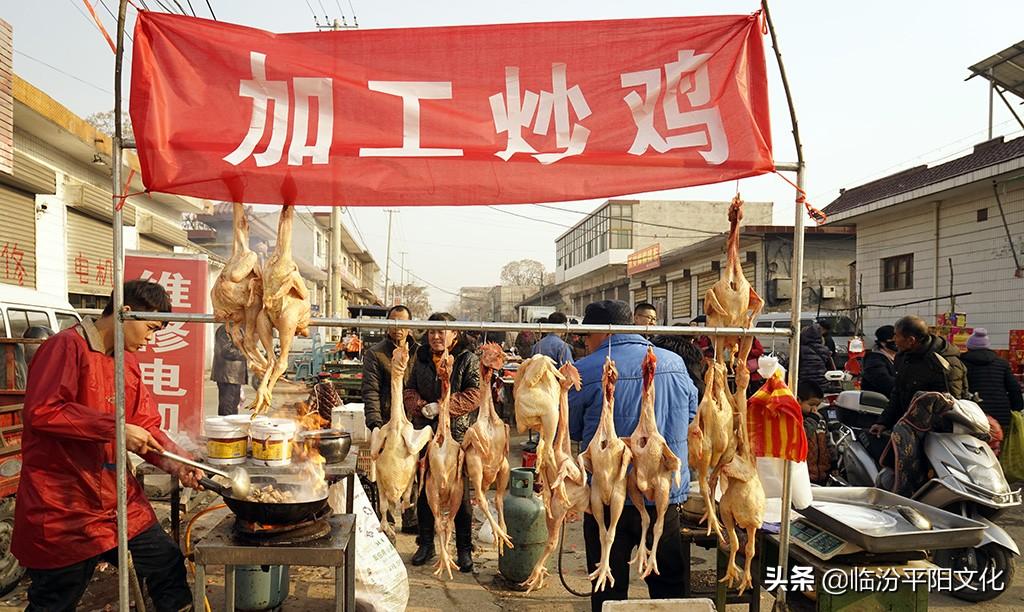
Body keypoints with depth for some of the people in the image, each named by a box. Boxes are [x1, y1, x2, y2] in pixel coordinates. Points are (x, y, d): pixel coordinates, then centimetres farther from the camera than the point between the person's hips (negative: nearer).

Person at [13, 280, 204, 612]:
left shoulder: (128, 361, 11)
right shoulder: (67, 346, -13)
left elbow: (146, 426, 11)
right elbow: (41, 411, -24)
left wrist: (175, 461, -5)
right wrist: (115, 429, -24)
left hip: (120, 504, 7)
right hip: (64, 513, -7)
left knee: (170, 568, 9)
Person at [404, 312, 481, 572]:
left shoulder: (468, 360, -4)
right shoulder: (421, 358, 10)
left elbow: (475, 394, -14)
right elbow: (409, 390, 10)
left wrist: (441, 407, -20)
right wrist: (421, 406, -11)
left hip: (458, 435, -4)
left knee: (460, 493, 4)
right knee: (425, 491, 13)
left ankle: (464, 549, 16)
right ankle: (426, 544, 29)